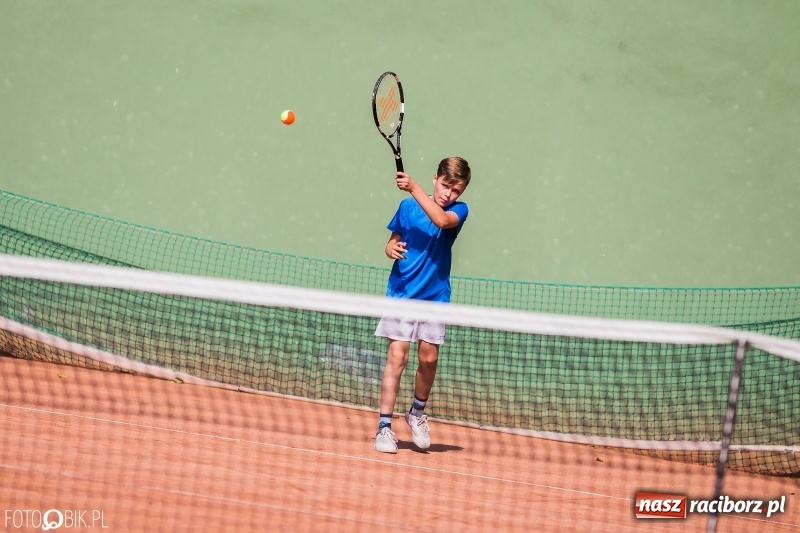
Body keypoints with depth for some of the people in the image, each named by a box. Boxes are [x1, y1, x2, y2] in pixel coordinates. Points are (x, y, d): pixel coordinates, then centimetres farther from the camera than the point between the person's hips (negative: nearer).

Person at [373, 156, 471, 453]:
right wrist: (392, 249, -13)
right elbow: (393, 241, 11)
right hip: (402, 292, -1)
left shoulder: (458, 211, -2)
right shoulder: (407, 206, 3)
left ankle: (417, 412, 28)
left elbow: (441, 220, -25)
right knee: (397, 356, -8)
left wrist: (414, 189, -30)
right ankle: (384, 426, -7)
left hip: (435, 296, 1)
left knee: (429, 359, 1)